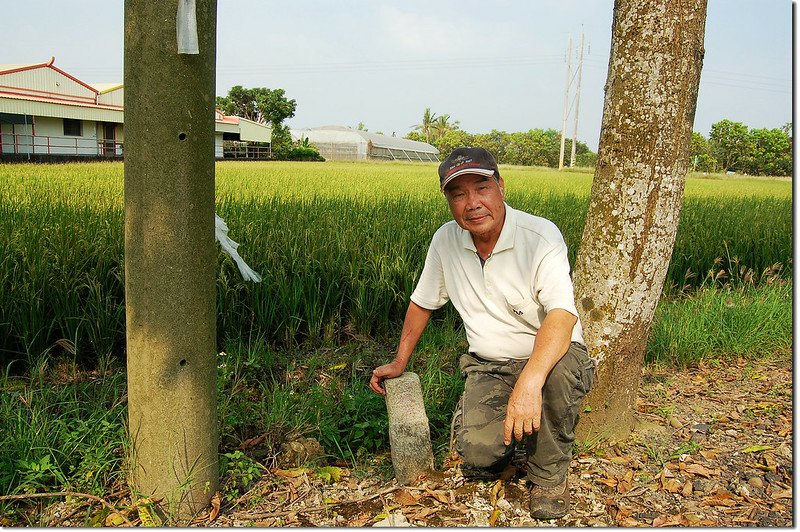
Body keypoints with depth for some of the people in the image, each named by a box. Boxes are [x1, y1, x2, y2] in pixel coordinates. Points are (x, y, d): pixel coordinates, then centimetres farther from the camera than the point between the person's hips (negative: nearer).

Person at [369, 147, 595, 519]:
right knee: (478, 454, -23)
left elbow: (562, 314, -34)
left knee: (559, 370, -39)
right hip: (488, 368, 3)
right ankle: (510, 431, 16)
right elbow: (422, 303, 13)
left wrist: (529, 382, -49)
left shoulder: (540, 235, -20)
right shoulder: (445, 241, -3)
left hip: (547, 358, -3)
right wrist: (399, 362, 14)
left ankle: (549, 475, -10)